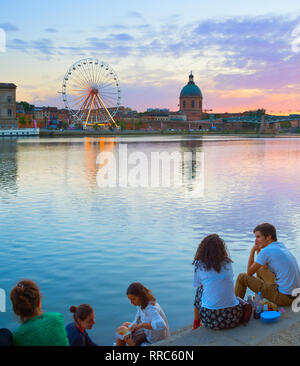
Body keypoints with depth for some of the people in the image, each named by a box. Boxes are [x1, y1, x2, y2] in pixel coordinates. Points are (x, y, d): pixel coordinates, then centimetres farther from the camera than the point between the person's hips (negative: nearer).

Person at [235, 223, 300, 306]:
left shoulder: (266, 251, -16)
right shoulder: (281, 246, 10)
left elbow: (249, 273, -5)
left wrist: (252, 251, 1)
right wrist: (258, 250, 12)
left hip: (284, 297, -9)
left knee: (242, 277, -1)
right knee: (260, 269, 26)